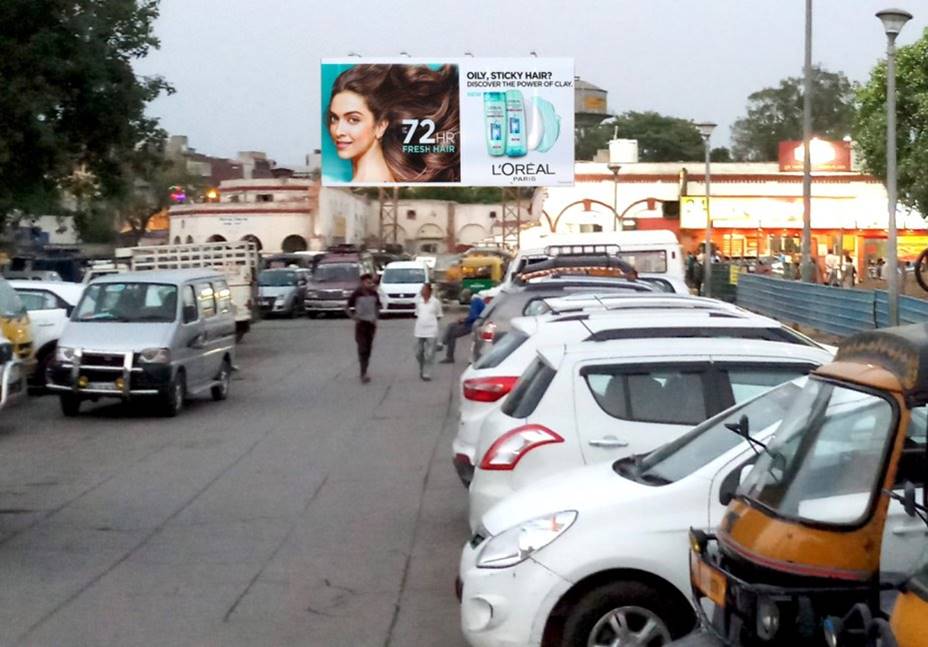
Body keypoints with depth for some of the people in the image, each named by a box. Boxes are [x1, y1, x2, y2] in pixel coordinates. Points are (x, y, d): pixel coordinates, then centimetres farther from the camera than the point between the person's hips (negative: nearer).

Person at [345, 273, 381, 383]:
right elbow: (347, 307, -2)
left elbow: (378, 305, 20)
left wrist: (375, 316, 8)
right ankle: (363, 373, -17)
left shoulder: (374, 293, 2)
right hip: (361, 323, -4)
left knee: (368, 349, 9)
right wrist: (354, 317, -13)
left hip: (371, 323, 4)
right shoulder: (357, 294, -10)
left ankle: (364, 372, 20)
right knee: (362, 349, -13)